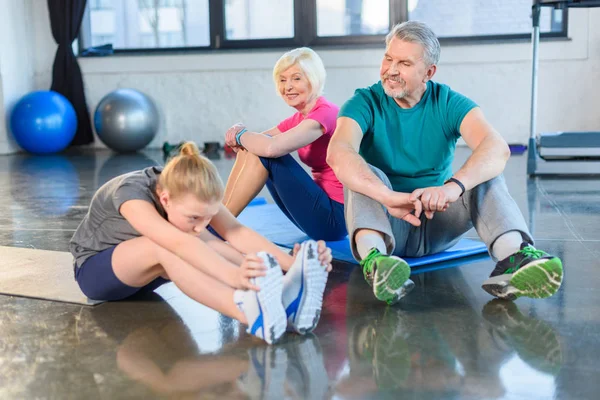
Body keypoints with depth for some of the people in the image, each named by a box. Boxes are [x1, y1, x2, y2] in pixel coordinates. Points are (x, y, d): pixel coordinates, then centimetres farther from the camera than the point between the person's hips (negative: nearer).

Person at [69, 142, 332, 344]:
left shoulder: (189, 191, -18)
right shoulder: (131, 193, -36)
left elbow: (236, 232, -29)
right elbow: (178, 242, -53)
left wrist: (289, 263, -44)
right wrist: (233, 276, -67)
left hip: (143, 269, 6)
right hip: (95, 270, -6)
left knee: (201, 243, -27)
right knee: (163, 246, -39)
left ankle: (277, 299, -44)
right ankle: (252, 314, -58)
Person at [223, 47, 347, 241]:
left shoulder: (324, 113, -17)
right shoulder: (299, 118, 12)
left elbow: (272, 147, -31)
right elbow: (257, 144, 9)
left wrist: (240, 135, -11)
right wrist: (240, 134, -15)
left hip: (335, 218, -9)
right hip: (319, 212, 9)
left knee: (265, 151, -18)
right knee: (252, 148, 1)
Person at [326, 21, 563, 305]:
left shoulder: (448, 103, -4)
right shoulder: (366, 103, -7)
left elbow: (497, 148, -24)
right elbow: (338, 153, -30)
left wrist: (453, 186, -45)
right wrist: (389, 197, -48)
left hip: (437, 227, 2)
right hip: (384, 226, -1)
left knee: (486, 174, -20)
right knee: (363, 175, -28)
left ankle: (514, 255, -48)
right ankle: (373, 256, -57)